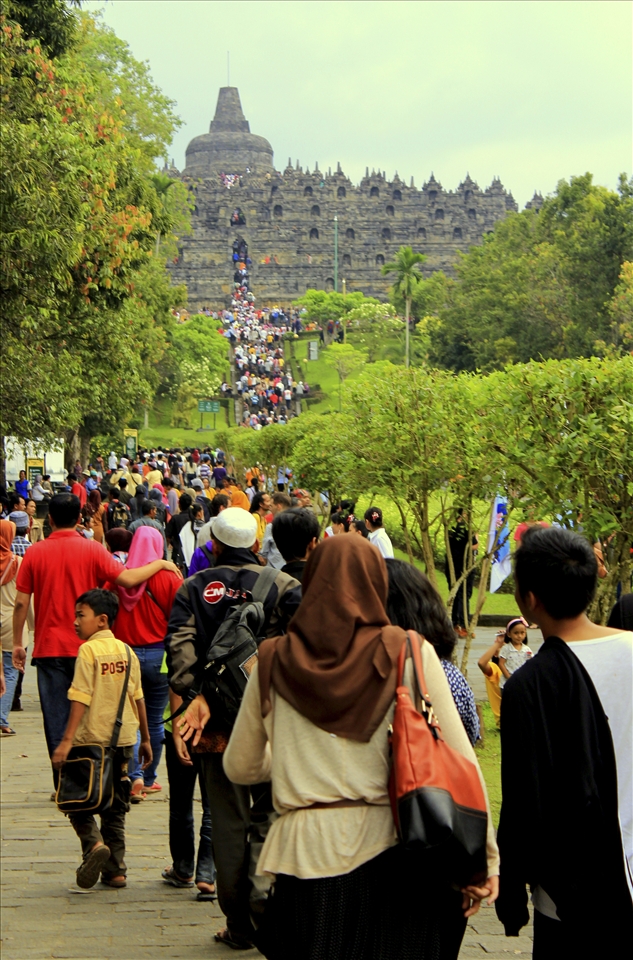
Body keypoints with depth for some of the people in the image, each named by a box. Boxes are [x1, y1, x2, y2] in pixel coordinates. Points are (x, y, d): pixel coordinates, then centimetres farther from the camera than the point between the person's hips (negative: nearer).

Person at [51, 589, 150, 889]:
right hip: (124, 739, 6)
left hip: (92, 740, -5)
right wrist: (145, 739, 18)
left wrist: (67, 740, -17)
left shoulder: (88, 650, -11)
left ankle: (94, 843, -17)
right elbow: (138, 698, 10)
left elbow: (81, 698, -17)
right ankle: (115, 870, 12)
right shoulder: (127, 651, 7)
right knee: (115, 808, 13)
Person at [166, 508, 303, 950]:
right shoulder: (283, 585, 0)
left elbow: (180, 643, -11)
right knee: (269, 814, 11)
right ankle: (262, 904, -6)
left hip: (218, 717, 1)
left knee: (228, 820, 9)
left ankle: (238, 922, 12)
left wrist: (194, 695, -16)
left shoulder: (194, 588, 4)